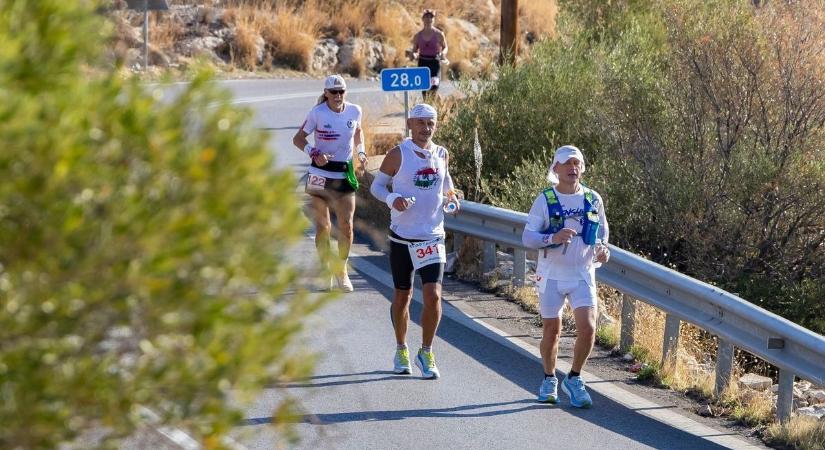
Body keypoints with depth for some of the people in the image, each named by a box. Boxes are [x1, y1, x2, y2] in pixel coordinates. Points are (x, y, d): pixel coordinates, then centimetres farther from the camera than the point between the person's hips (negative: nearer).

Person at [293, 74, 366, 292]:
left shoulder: (355, 111, -1)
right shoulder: (317, 113, -10)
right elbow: (298, 138, -4)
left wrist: (361, 153, 5)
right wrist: (314, 153, -20)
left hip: (345, 174, 2)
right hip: (320, 173, -2)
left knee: (346, 225, -3)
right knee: (322, 225, 3)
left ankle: (341, 271, 11)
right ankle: (325, 270, 17)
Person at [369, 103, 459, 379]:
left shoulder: (441, 155, 4)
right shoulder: (398, 155, -7)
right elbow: (376, 185, 1)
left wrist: (450, 197, 3)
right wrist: (392, 199, -18)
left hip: (433, 236, 2)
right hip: (402, 237, -2)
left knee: (433, 295, -11)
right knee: (402, 296, 10)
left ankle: (426, 354, 3)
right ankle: (401, 351, 29)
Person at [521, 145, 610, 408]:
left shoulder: (593, 199, 4)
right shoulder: (545, 200, -4)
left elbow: (602, 234, 17)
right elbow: (527, 237, -6)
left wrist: (602, 250, -5)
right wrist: (552, 238, -24)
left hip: (582, 275, 1)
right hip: (551, 275, -1)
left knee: (587, 329, -11)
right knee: (551, 331, 7)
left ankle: (574, 379, 8)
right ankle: (549, 380, 27)